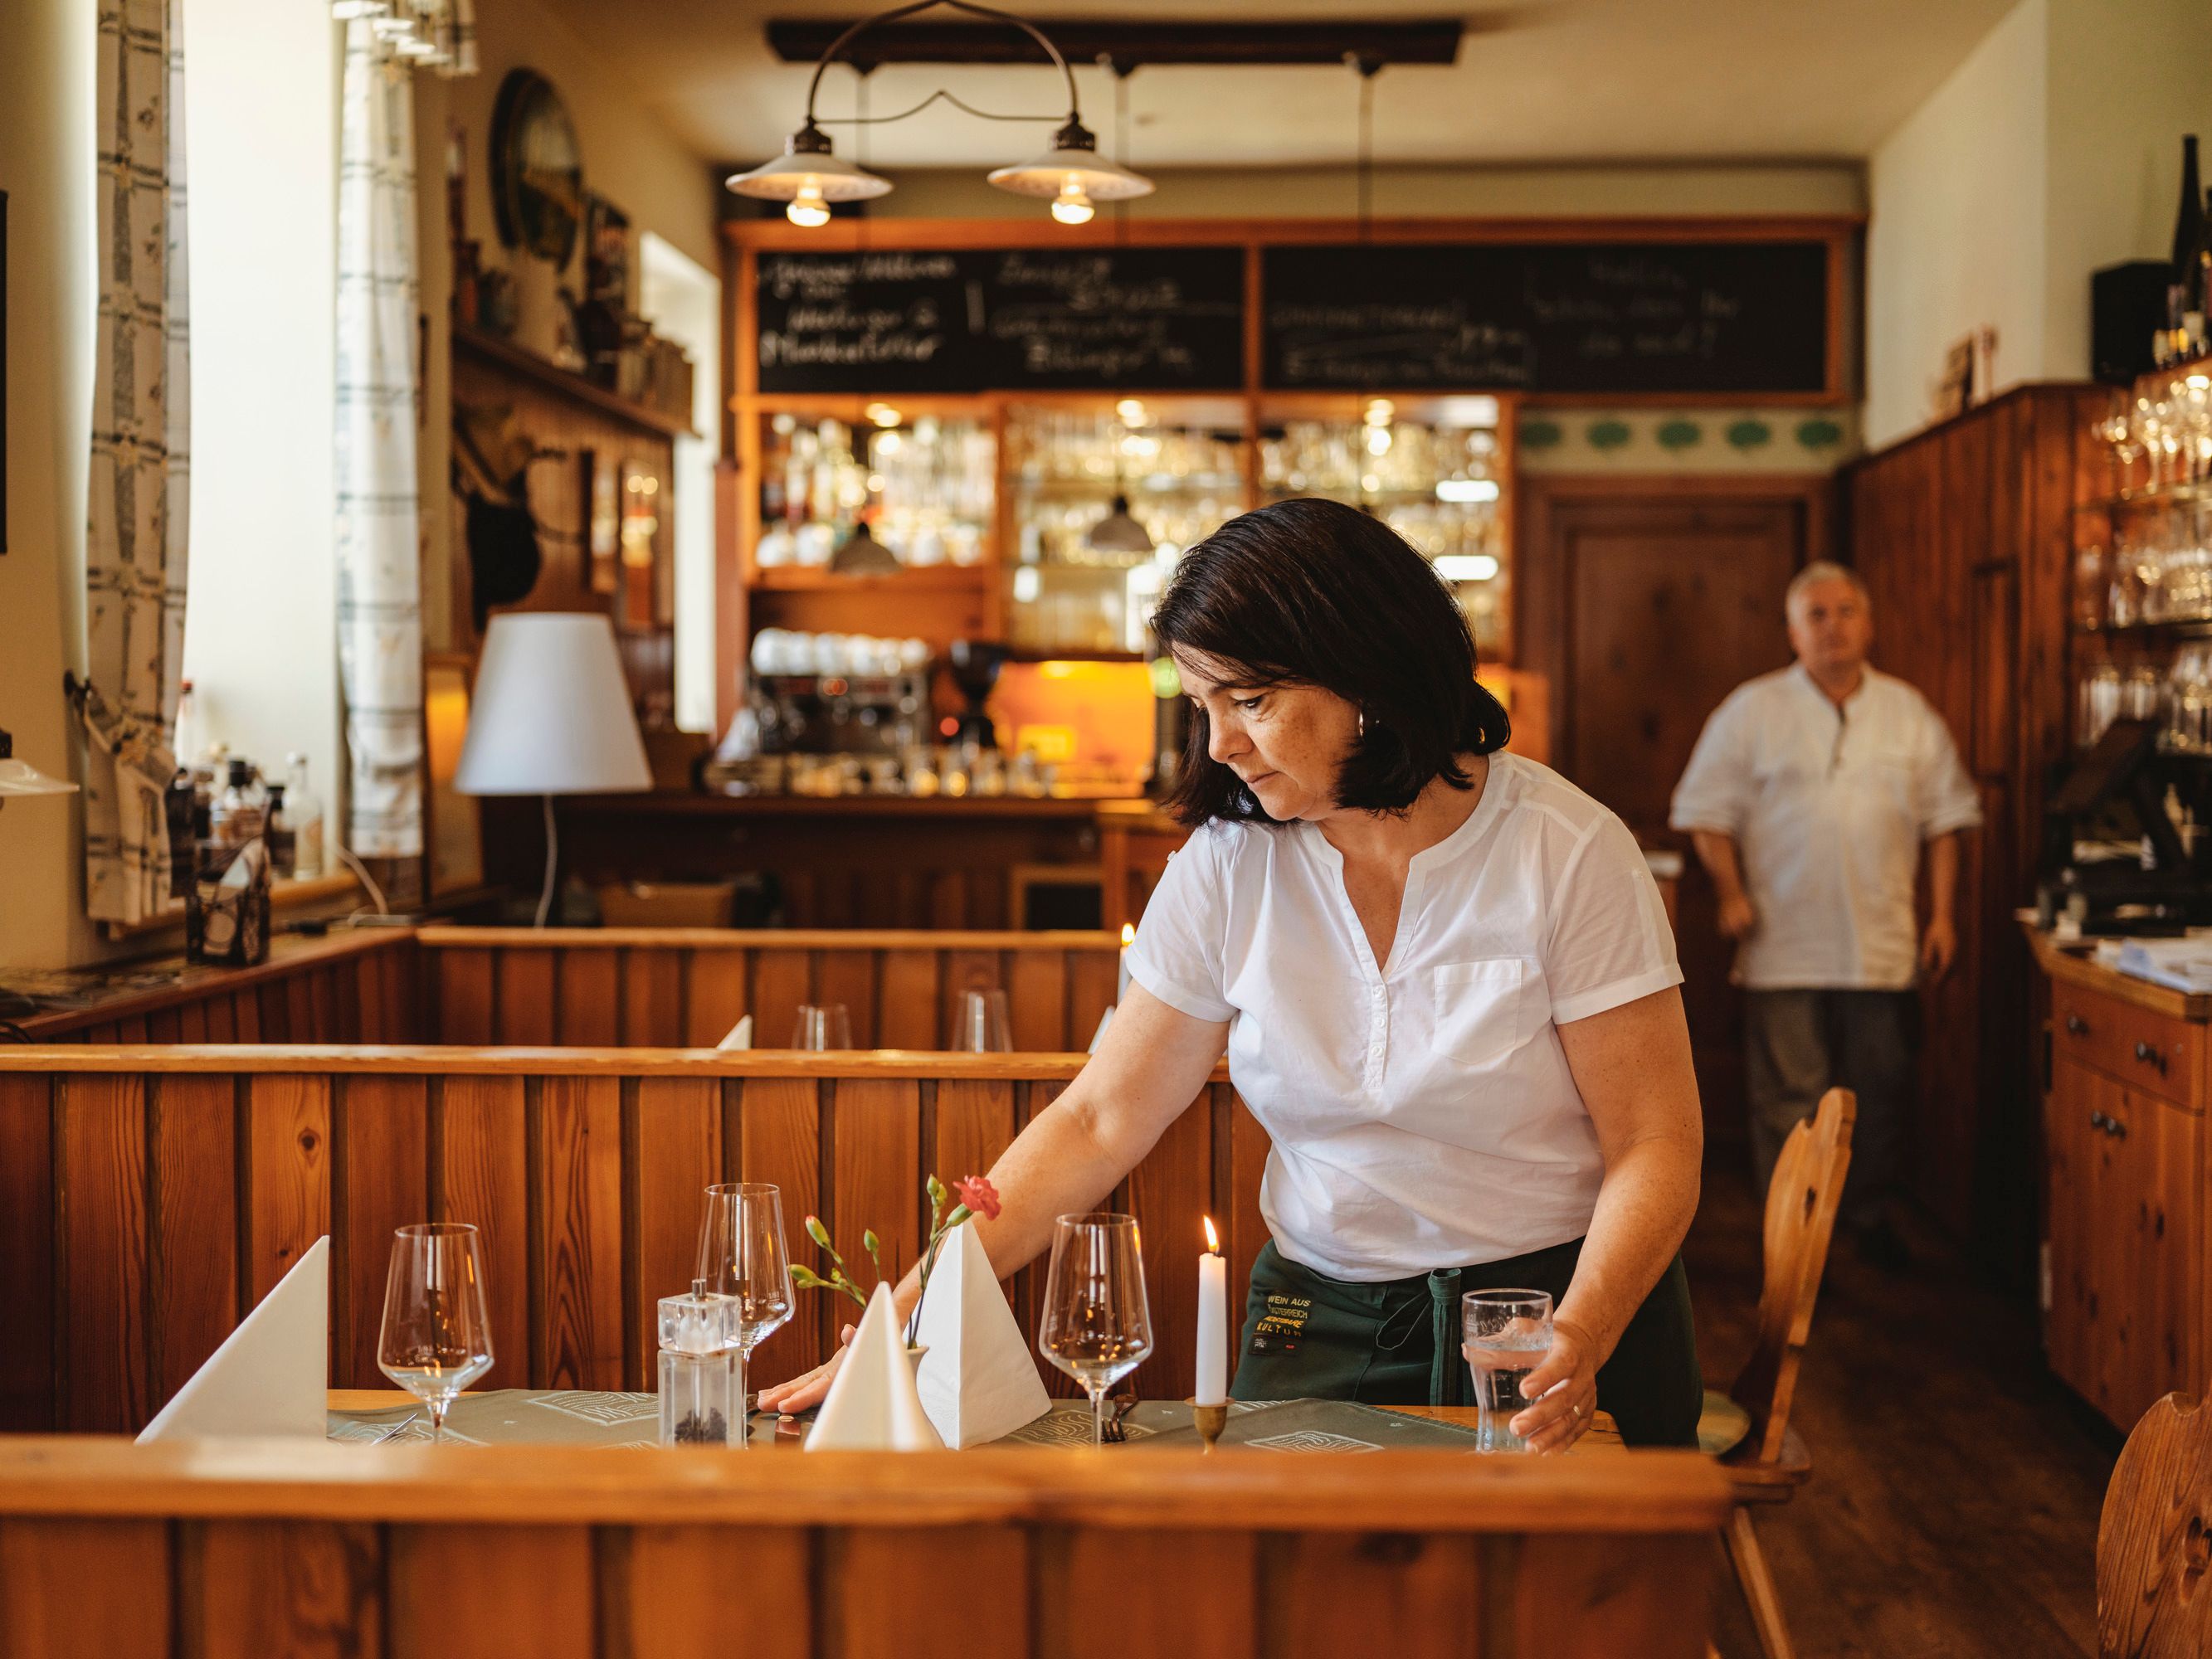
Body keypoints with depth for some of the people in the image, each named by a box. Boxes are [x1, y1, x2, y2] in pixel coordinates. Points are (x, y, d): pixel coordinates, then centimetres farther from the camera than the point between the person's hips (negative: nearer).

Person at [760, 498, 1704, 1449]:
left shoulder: (1567, 853, -10)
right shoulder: (1227, 865, -1)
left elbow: (1654, 1146, -8)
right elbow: (1096, 1123, 1)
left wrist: (1582, 1337, -26)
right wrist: (907, 1314, -8)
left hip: (1570, 1313, -2)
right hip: (1322, 1327, 2)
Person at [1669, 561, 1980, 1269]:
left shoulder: (1909, 713, 9)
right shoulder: (1751, 711, 2)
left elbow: (1944, 817, 12)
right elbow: (1707, 811, 3)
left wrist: (1942, 914, 6)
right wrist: (1731, 893, -8)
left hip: (1884, 943, 3)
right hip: (1785, 944, -2)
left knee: (1882, 1090, 8)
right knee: (1787, 1096, -2)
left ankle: (1870, 1215, 26)